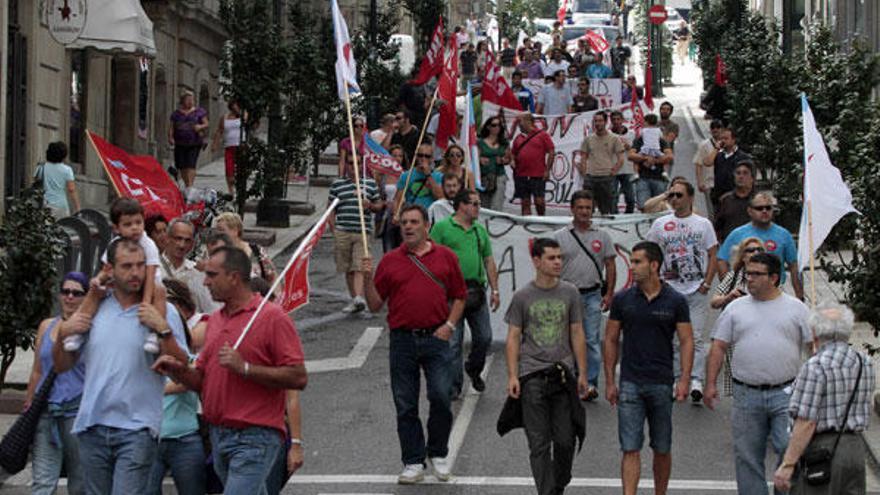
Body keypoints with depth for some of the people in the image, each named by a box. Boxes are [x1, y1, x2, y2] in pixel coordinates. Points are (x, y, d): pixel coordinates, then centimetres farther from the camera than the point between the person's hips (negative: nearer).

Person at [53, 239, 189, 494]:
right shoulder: (94, 308, 9)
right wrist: (63, 334, -3)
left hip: (136, 428, -4)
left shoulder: (162, 311, 0)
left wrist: (164, 330, -19)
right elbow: (62, 366, 15)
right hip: (92, 426, 4)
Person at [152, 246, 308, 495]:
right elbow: (201, 380, 18)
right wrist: (178, 370, -3)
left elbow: (298, 377, -16)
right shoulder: (215, 320, 15)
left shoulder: (273, 317, -9)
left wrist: (244, 368, -21)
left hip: (254, 439, -8)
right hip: (218, 435, 8)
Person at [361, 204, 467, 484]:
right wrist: (368, 279, -8)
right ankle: (413, 462, 14)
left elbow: (459, 296, 12)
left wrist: (449, 325, -2)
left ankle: (438, 454, 13)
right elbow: (375, 305, 7)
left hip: (436, 338, -1)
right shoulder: (390, 261, 8)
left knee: (441, 397, -9)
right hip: (402, 340, 1)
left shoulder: (445, 257, 7)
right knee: (405, 405, 3)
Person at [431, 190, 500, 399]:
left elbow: (489, 262, 18)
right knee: (453, 341, -2)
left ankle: (474, 370, 33)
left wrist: (495, 290, 11)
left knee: (484, 337, 7)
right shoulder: (442, 227, -1)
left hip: (477, 292, 5)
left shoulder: (480, 231, 16)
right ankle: (454, 385, 7)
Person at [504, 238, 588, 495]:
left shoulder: (569, 293, 5)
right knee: (539, 443, -2)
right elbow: (513, 337, 2)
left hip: (563, 374, 2)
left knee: (565, 439, 6)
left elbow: (577, 334, 8)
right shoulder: (522, 297, 0)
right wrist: (512, 376, -5)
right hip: (532, 375, -2)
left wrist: (582, 373, 6)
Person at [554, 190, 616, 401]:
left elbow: (610, 266, 10)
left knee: (592, 340, -4)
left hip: (592, 295, 0)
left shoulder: (602, 236, 8)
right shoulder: (560, 237, 5)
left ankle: (591, 383, 0)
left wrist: (609, 294, 2)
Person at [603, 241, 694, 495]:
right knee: (630, 448, -6)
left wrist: (684, 380, -13)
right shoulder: (622, 299, 2)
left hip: (662, 383, 0)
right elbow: (611, 340, 7)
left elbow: (686, 341, -2)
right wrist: (610, 381, 3)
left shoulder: (675, 301, -2)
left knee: (662, 449, 10)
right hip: (630, 383, 0)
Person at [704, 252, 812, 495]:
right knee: (747, 456, 6)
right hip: (746, 395, 2)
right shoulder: (735, 308, 8)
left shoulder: (796, 309, 5)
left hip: (785, 394, -2)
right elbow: (718, 347, 7)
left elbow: (814, 346, 6)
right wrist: (710, 384, -1)